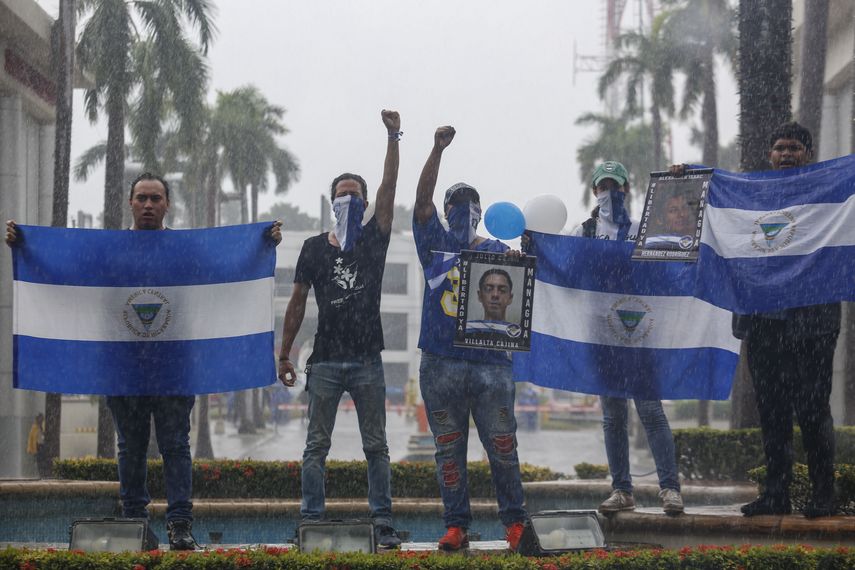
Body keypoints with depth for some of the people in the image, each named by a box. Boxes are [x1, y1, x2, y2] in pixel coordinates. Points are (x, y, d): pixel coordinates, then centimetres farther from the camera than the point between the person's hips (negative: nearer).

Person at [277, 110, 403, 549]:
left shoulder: (374, 240, 5)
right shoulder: (314, 248, 7)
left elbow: (389, 188, -7)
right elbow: (297, 302, 9)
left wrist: (393, 137, -15)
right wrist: (284, 354, 6)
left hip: (367, 360, 0)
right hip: (325, 361, 0)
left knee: (376, 446, 3)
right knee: (317, 445, 2)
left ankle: (382, 522, 7)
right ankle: (310, 520, 6)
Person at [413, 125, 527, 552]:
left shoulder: (498, 253, 10)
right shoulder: (436, 243, 11)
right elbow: (422, 199, -2)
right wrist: (438, 150, -12)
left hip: (491, 361, -1)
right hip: (441, 364, 1)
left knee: (502, 448, 0)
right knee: (449, 450, 3)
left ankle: (514, 522, 9)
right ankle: (456, 525, 9)